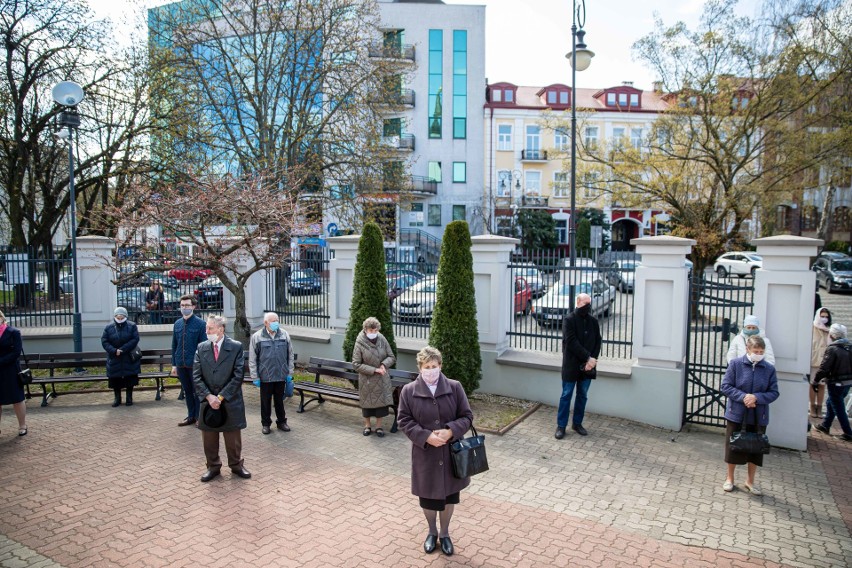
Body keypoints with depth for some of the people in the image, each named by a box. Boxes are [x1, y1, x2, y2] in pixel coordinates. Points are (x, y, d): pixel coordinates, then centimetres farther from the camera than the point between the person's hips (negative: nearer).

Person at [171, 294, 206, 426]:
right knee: (187, 391, 14)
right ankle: (191, 416, 25)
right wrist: (174, 364, 10)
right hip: (181, 364, 5)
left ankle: (199, 417, 15)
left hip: (195, 364, -5)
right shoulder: (177, 324, 7)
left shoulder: (200, 323, -8)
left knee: (197, 391, 4)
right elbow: (174, 345, 12)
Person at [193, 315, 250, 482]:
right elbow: (196, 377, -1)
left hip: (230, 402, -3)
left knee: (233, 437, 10)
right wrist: (208, 396, -13)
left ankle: (236, 465, 30)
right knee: (209, 438, 13)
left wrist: (221, 397, -15)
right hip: (208, 402, 3)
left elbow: (238, 376, -11)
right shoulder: (201, 348, 2)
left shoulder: (236, 347, -8)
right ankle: (213, 467, 31)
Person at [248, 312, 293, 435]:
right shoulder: (256, 337, -5)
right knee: (266, 401, 10)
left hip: (281, 375, 2)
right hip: (265, 376, -2)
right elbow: (252, 359, -3)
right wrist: (255, 376, -5)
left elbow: (290, 355, 7)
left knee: (280, 400, 14)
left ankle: (281, 421, 28)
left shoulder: (285, 335, 1)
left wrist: (289, 373, 6)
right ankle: (266, 423, 25)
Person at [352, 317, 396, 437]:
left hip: (382, 379, 2)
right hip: (366, 379, -2)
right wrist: (374, 369, -19)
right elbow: (356, 364, -14)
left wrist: (384, 364, -20)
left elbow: (392, 357, 1)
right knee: (367, 402, 12)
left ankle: (378, 426, 28)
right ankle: (367, 425, 33)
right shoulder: (360, 344, -15)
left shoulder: (382, 340, -7)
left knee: (381, 401, 9)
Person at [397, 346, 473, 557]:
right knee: (427, 496, 15)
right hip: (425, 454, -1)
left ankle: (445, 534, 40)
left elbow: (467, 416, -3)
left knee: (449, 495, 16)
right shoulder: (409, 391, -9)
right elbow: (404, 421, -7)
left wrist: (450, 431, -20)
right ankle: (432, 532, 42)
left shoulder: (455, 387, -7)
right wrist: (426, 436, -19)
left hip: (451, 452, 1)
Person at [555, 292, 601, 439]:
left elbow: (598, 341, 4)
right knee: (566, 395, 2)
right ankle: (561, 425, 10)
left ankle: (577, 423, 24)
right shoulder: (569, 320, -9)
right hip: (571, 365, -4)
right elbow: (571, 342, -16)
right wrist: (588, 358, -18)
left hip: (587, 365, 5)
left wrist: (592, 359, -10)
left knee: (583, 395, 11)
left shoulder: (593, 321, 6)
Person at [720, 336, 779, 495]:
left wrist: (756, 397, -20)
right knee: (733, 446, 9)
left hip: (758, 417, 2)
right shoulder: (735, 364, -8)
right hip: (737, 414, -2)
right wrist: (743, 396, -21)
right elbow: (725, 386, -7)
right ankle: (729, 478, 28)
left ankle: (750, 481, 32)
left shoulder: (769, 368, -3)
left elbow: (774, 393, -2)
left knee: (756, 448, 12)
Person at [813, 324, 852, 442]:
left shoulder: (832, 349, -19)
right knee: (831, 403, 22)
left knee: (839, 408, 3)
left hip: (836, 384, -8)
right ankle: (825, 426, 31)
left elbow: (824, 368, -21)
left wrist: (816, 380, -10)